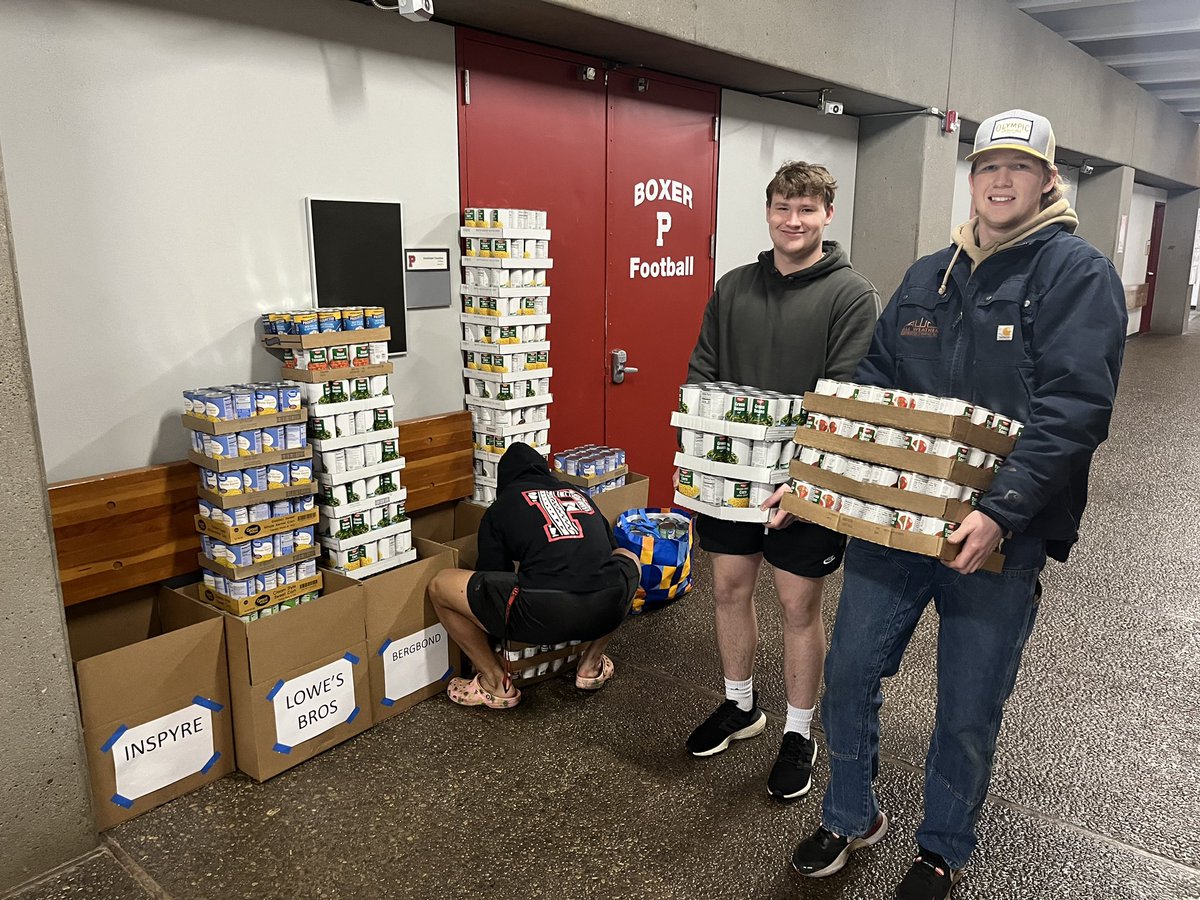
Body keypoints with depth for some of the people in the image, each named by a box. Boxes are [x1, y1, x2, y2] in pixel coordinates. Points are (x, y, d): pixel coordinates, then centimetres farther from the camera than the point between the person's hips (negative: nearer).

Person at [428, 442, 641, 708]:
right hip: (608, 611, 4)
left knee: (440, 585, 15)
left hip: (544, 615, -4)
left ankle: (496, 683, 21)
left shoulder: (499, 509, 18)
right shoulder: (579, 494, 28)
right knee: (629, 559, 39)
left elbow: (491, 576, 20)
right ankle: (591, 665, 34)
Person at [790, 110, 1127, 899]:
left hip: (999, 536, -4)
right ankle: (853, 818, 37)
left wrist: (1001, 513, -28)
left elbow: (1073, 410, -17)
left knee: (969, 712, 11)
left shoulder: (1078, 273, -6)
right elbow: (870, 389, 10)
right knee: (850, 673, 11)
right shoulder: (927, 277, 11)